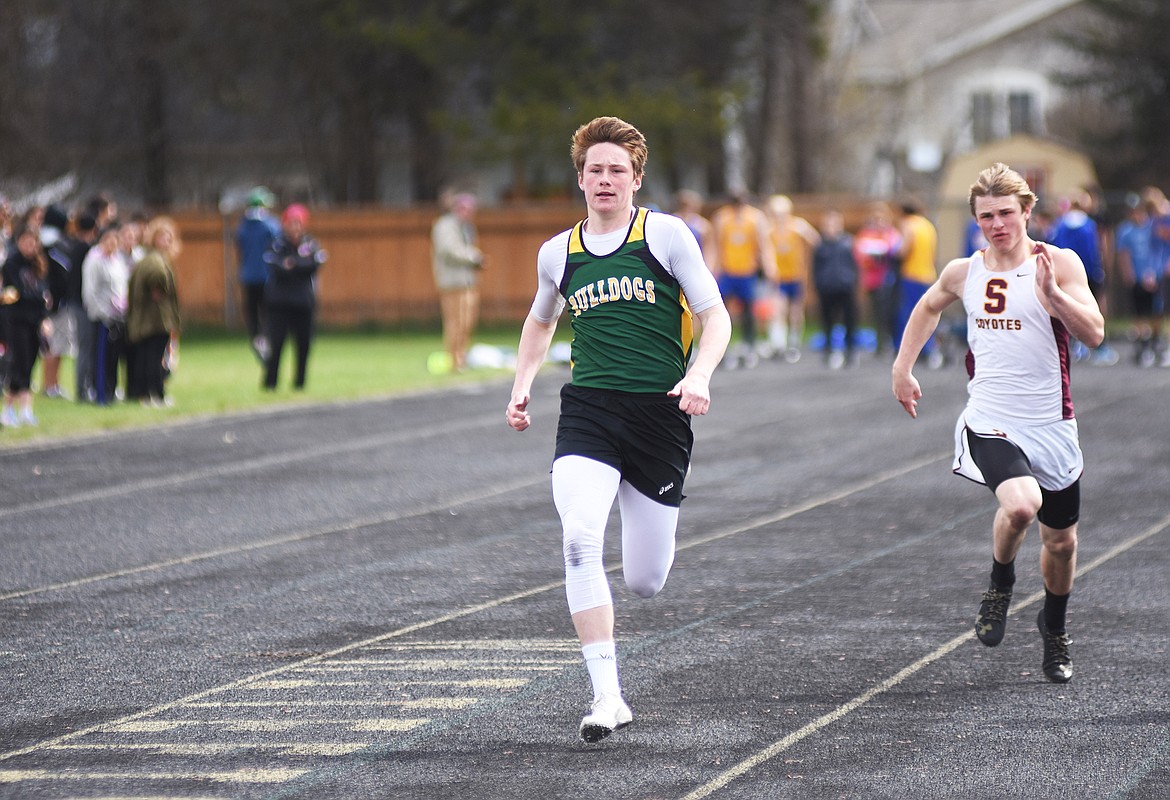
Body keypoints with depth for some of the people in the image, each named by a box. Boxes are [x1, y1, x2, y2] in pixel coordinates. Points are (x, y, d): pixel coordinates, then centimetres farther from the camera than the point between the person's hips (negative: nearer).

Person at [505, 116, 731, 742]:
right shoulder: (558, 253, 11)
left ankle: (652, 543, 44)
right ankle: (607, 695, -21)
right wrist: (521, 386, 16)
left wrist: (700, 374, -19)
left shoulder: (667, 234, 0)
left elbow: (715, 317, -1)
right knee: (579, 541, -24)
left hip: (660, 411, -2)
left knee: (644, 583, 3)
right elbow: (540, 322, 30)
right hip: (587, 409, 2)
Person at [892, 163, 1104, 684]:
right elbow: (929, 307, 26)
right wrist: (902, 367, 19)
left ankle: (1054, 630, 42)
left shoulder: (1059, 264, -6)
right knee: (1020, 504, -30)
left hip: (1051, 426, 0)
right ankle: (1000, 584, 1)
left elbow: (1094, 334, -17)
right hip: (990, 424, 0)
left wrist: (1053, 293, -31)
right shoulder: (965, 273, 3)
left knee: (1061, 541, 13)